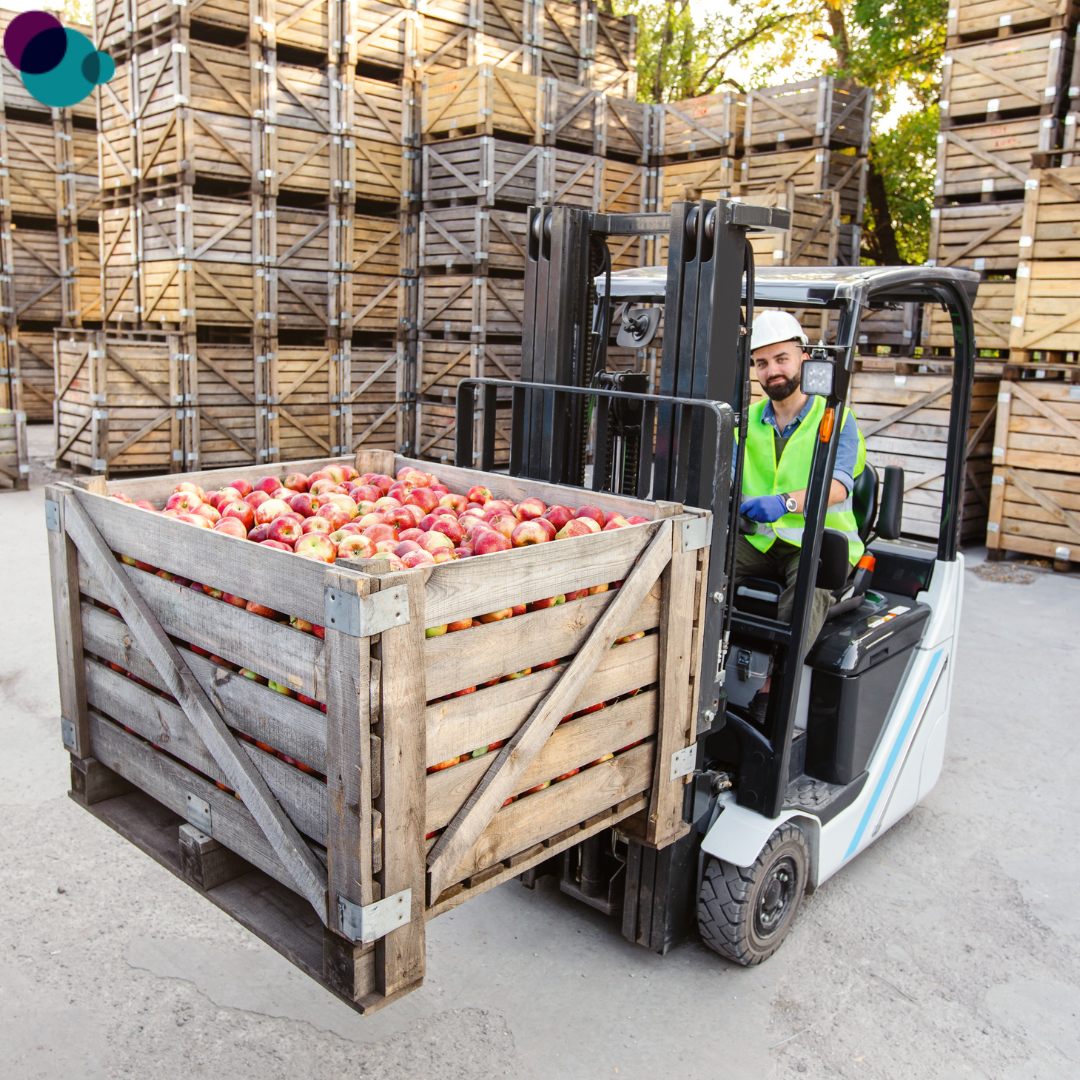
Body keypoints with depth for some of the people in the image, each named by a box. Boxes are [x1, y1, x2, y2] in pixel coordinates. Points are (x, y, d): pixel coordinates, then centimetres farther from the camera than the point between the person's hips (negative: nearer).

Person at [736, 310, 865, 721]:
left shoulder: (835, 418, 1)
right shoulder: (748, 421, 16)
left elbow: (837, 485, -16)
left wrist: (786, 502, -37)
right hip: (758, 539, 4)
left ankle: (770, 690, -36)